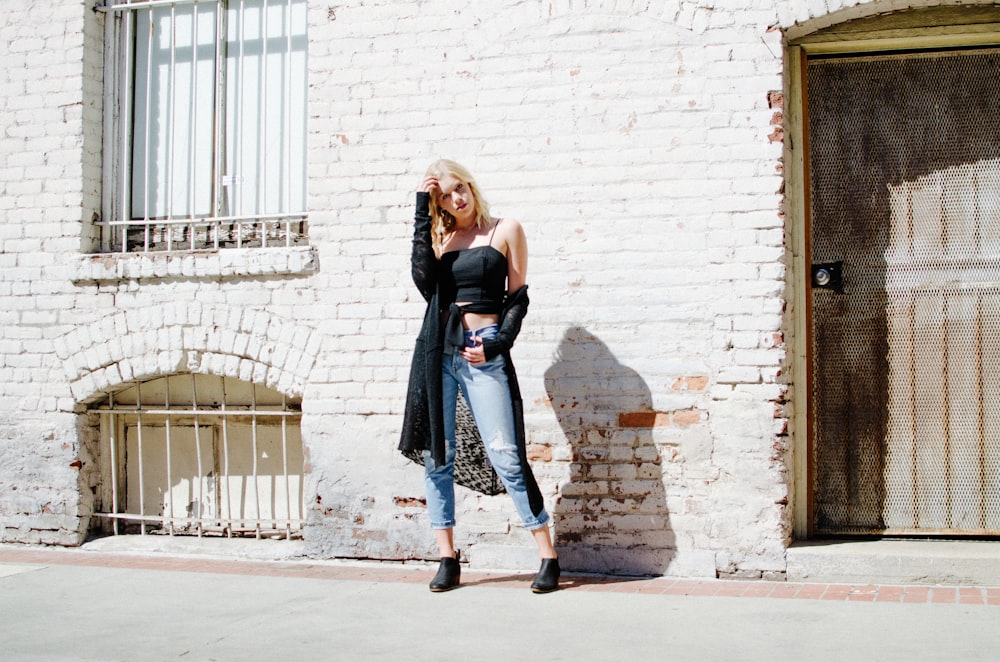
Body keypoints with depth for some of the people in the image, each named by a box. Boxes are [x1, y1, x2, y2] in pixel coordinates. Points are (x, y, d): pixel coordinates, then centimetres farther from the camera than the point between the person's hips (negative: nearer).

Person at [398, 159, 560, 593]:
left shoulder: (505, 231, 6)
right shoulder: (438, 237, 14)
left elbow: (518, 297, 4)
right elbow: (424, 282, -6)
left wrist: (497, 344, -10)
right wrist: (422, 217, -3)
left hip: (483, 352, -4)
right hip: (437, 349, 4)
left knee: (505, 456, -8)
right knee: (436, 456, 3)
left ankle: (548, 558, 0)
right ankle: (447, 561, 12)